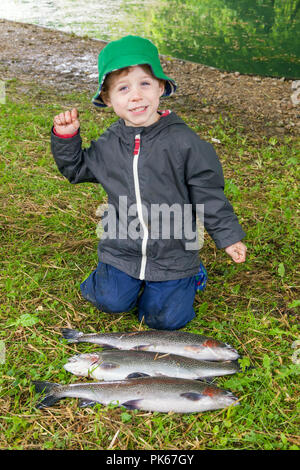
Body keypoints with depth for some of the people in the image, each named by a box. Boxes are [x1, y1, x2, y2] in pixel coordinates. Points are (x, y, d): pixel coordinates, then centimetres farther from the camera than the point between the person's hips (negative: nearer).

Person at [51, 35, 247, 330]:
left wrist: (228, 236, -5)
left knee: (165, 318, 0)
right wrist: (65, 137, -2)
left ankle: (189, 273, 27)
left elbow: (208, 193, -7)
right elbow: (76, 169, 14)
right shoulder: (108, 145, -3)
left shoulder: (183, 142, -14)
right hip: (120, 249, 3)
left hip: (172, 250, -2)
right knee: (111, 301, 0)